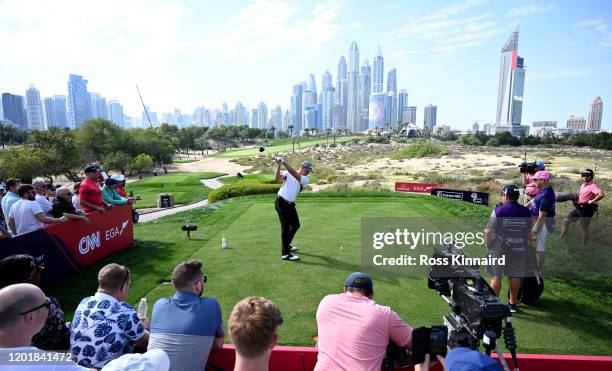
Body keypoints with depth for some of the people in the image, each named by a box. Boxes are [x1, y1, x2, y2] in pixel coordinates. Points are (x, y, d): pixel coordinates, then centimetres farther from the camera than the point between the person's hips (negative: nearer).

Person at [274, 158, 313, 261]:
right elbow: (278, 179, -20)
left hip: (290, 204, 6)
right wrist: (278, 165, -31)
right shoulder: (288, 173, -3)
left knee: (296, 225, 17)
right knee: (286, 227, -10)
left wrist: (285, 163, -28)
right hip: (281, 203, -6)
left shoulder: (305, 179, 2)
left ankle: (287, 245, 37)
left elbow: (295, 175, -17)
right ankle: (285, 254, -5)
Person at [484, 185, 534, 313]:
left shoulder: (498, 211, -11)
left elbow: (488, 231, -13)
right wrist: (529, 242, 23)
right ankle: (512, 303, 24)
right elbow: (529, 232, 9)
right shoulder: (526, 211, 3)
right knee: (515, 276, 13)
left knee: (496, 276, 2)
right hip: (519, 248, 4)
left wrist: (488, 244, 0)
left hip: (499, 248, -4)